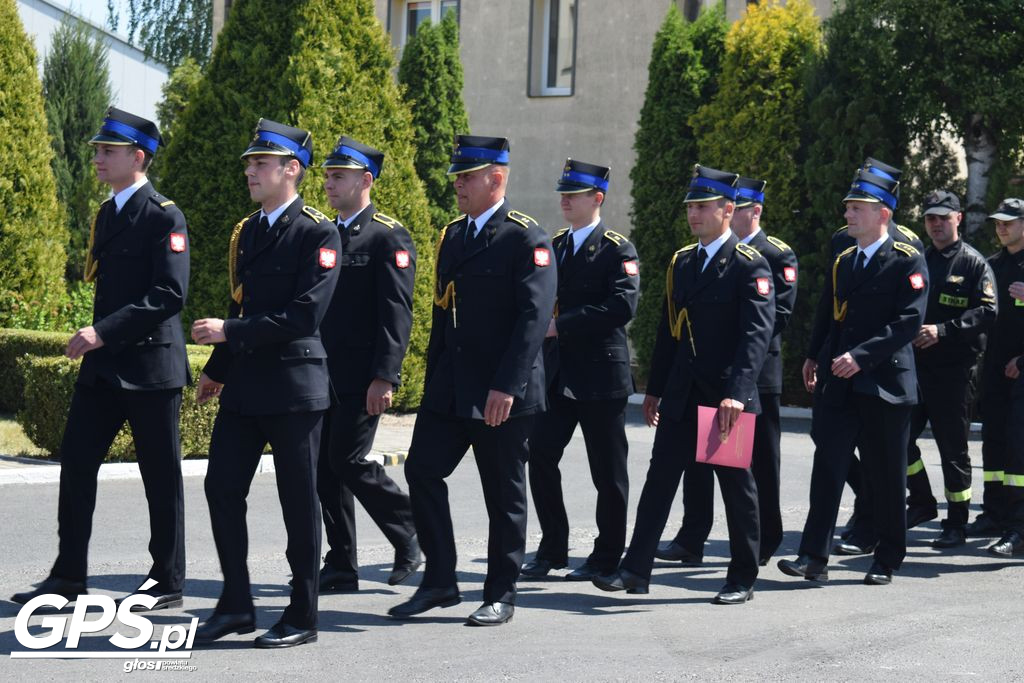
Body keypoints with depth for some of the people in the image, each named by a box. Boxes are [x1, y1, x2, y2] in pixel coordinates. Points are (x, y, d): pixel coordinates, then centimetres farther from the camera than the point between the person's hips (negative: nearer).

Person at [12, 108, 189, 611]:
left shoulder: (163, 216, -12)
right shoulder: (106, 214, 15)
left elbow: (170, 294, -20)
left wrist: (105, 331, -24)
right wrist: (96, 339, 17)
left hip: (150, 364, -8)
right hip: (103, 365, 8)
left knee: (161, 476, 3)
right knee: (76, 462, 6)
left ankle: (168, 583, 14)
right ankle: (68, 575, 15)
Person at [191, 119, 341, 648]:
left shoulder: (318, 233, -10)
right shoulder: (246, 231, 14)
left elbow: (306, 312, -19)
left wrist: (231, 333, -19)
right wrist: (216, 368, 23)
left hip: (294, 385, -7)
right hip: (243, 385, 7)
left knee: (298, 500, 2)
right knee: (222, 489, 5)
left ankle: (303, 615, 13)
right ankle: (236, 606, 17)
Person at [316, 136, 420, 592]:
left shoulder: (389, 237, -8)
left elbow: (396, 313, -14)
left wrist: (384, 377, -20)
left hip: (362, 378, -8)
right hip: (323, 375, 8)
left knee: (348, 461, -10)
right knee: (325, 468, 6)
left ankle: (410, 533, 11)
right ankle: (341, 567, 15)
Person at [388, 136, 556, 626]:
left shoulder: (527, 239, -9)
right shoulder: (452, 235, 14)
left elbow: (535, 316, -17)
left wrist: (506, 387, -23)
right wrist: (433, 379, 16)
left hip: (504, 395, -7)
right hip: (449, 389, 7)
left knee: (504, 494, 4)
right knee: (421, 470, 1)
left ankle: (500, 595, 17)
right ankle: (439, 582, 14)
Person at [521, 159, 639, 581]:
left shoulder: (617, 249, -7)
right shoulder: (554, 245, 14)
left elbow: (623, 306, -20)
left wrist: (562, 325, -21)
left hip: (601, 374, -6)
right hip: (558, 373, 6)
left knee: (607, 470, 3)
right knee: (540, 455, 0)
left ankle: (607, 557, 16)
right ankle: (552, 549, 13)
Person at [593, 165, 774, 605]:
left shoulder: (749, 266, -9)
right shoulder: (681, 261, 12)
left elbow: (757, 333, -18)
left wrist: (737, 393, -28)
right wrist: (654, 389, 15)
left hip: (727, 396, -6)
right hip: (681, 395, 6)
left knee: (737, 485, 6)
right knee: (660, 478, 3)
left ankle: (742, 579, 17)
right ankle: (637, 569, 6)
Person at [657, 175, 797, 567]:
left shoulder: (777, 255, -3)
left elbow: (779, 313, -12)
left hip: (756, 369, -5)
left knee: (760, 458, 4)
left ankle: (764, 542, 16)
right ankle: (691, 540, 4)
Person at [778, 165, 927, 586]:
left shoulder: (907, 262, -5)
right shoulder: (843, 262, 14)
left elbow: (909, 321, -15)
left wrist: (861, 355, -21)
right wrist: (819, 362, 8)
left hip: (886, 385, -5)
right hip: (839, 385, 5)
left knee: (886, 476, 6)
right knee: (827, 467, -5)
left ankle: (887, 561, 19)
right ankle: (814, 558, -6)